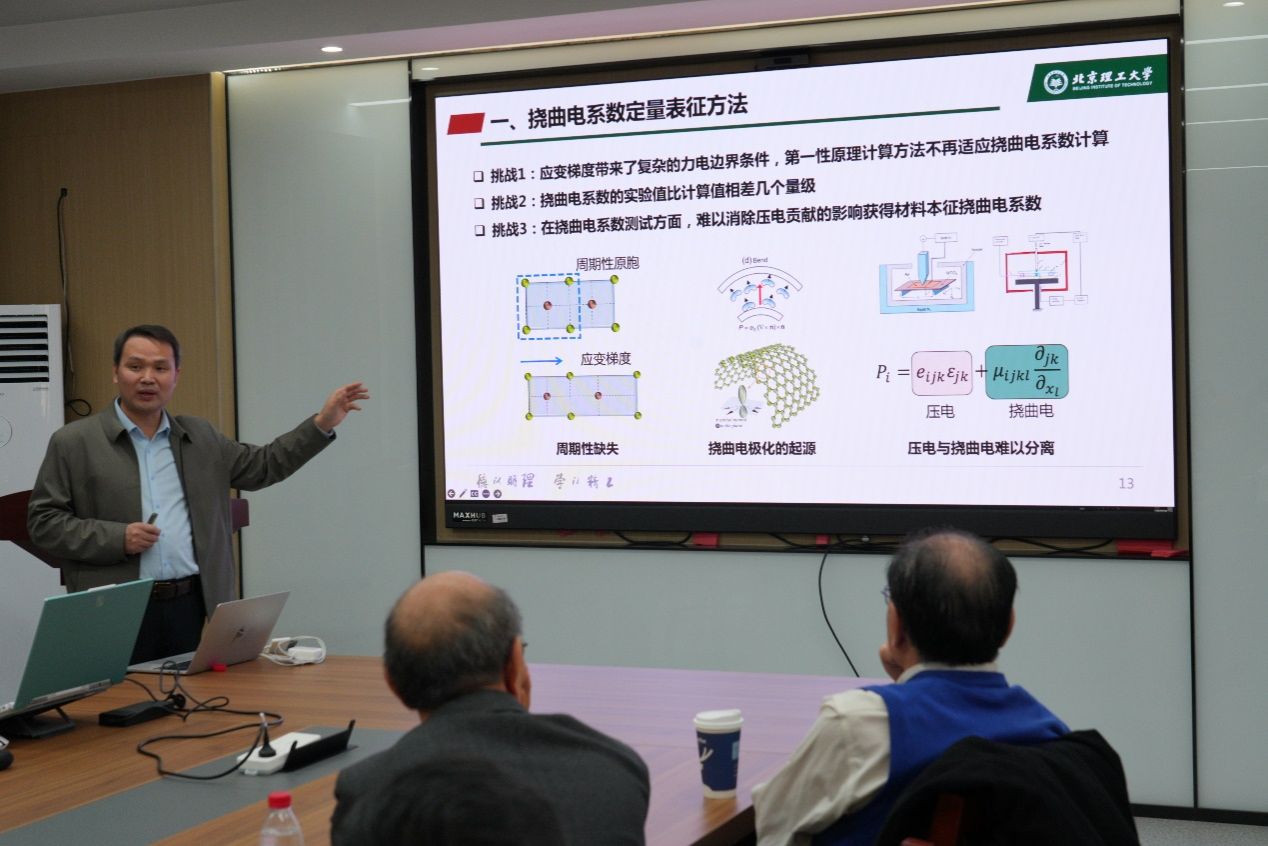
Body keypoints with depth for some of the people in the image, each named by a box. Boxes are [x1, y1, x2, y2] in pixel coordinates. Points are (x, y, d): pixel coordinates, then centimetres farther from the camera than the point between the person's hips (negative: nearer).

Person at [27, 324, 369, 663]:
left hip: (195, 608, 4)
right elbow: (44, 523, 0)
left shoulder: (200, 437, 14)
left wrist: (323, 423, 12)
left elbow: (264, 465, 21)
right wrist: (117, 539, -12)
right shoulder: (73, 442, 1)